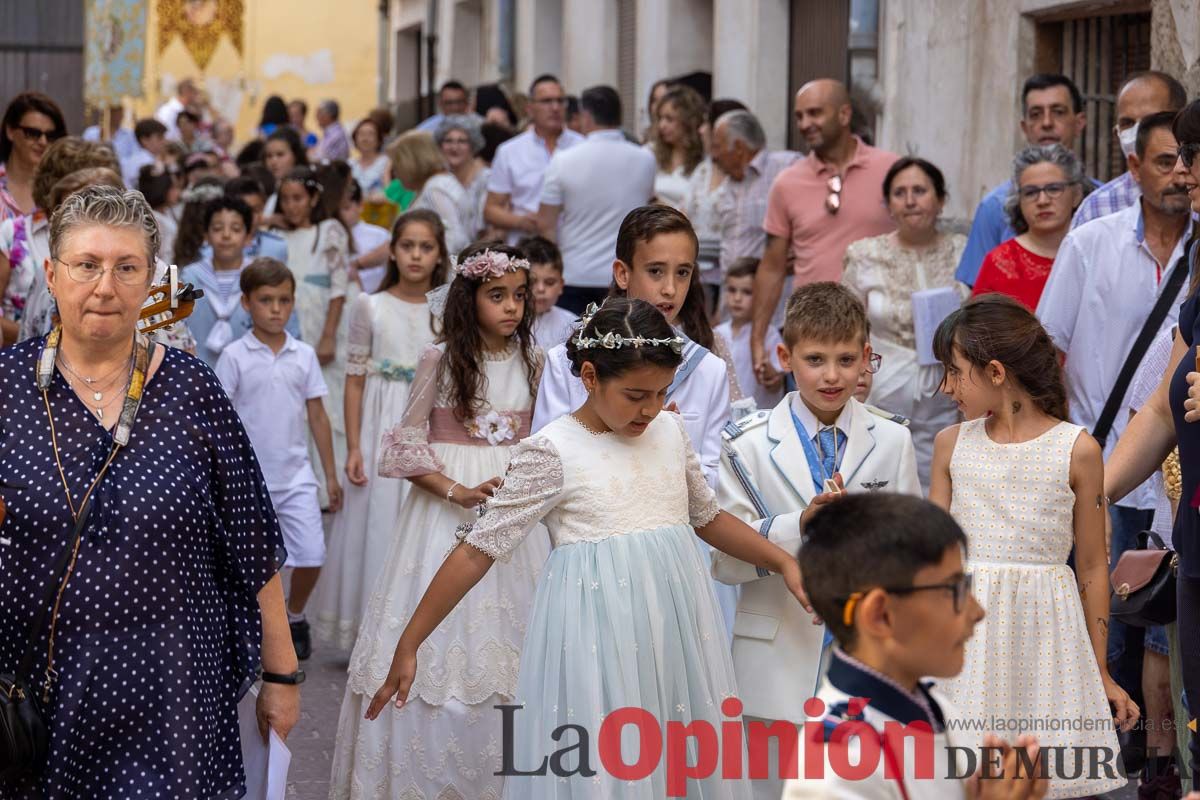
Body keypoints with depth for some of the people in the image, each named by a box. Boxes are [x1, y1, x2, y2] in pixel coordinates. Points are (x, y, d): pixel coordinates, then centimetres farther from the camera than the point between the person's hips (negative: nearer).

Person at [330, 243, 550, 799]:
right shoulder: (440, 359, -6)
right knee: (442, 632, -1)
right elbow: (406, 444, -6)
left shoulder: (531, 362, 5)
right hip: (445, 507, -3)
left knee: (505, 638, 4)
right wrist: (458, 492, -17)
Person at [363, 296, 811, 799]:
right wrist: (407, 647, -7)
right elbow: (477, 552, -6)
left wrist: (785, 563, 10)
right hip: (598, 635, -5)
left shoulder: (670, 432, 6)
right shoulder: (553, 451, -9)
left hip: (676, 628, 5)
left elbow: (707, 517, 22)